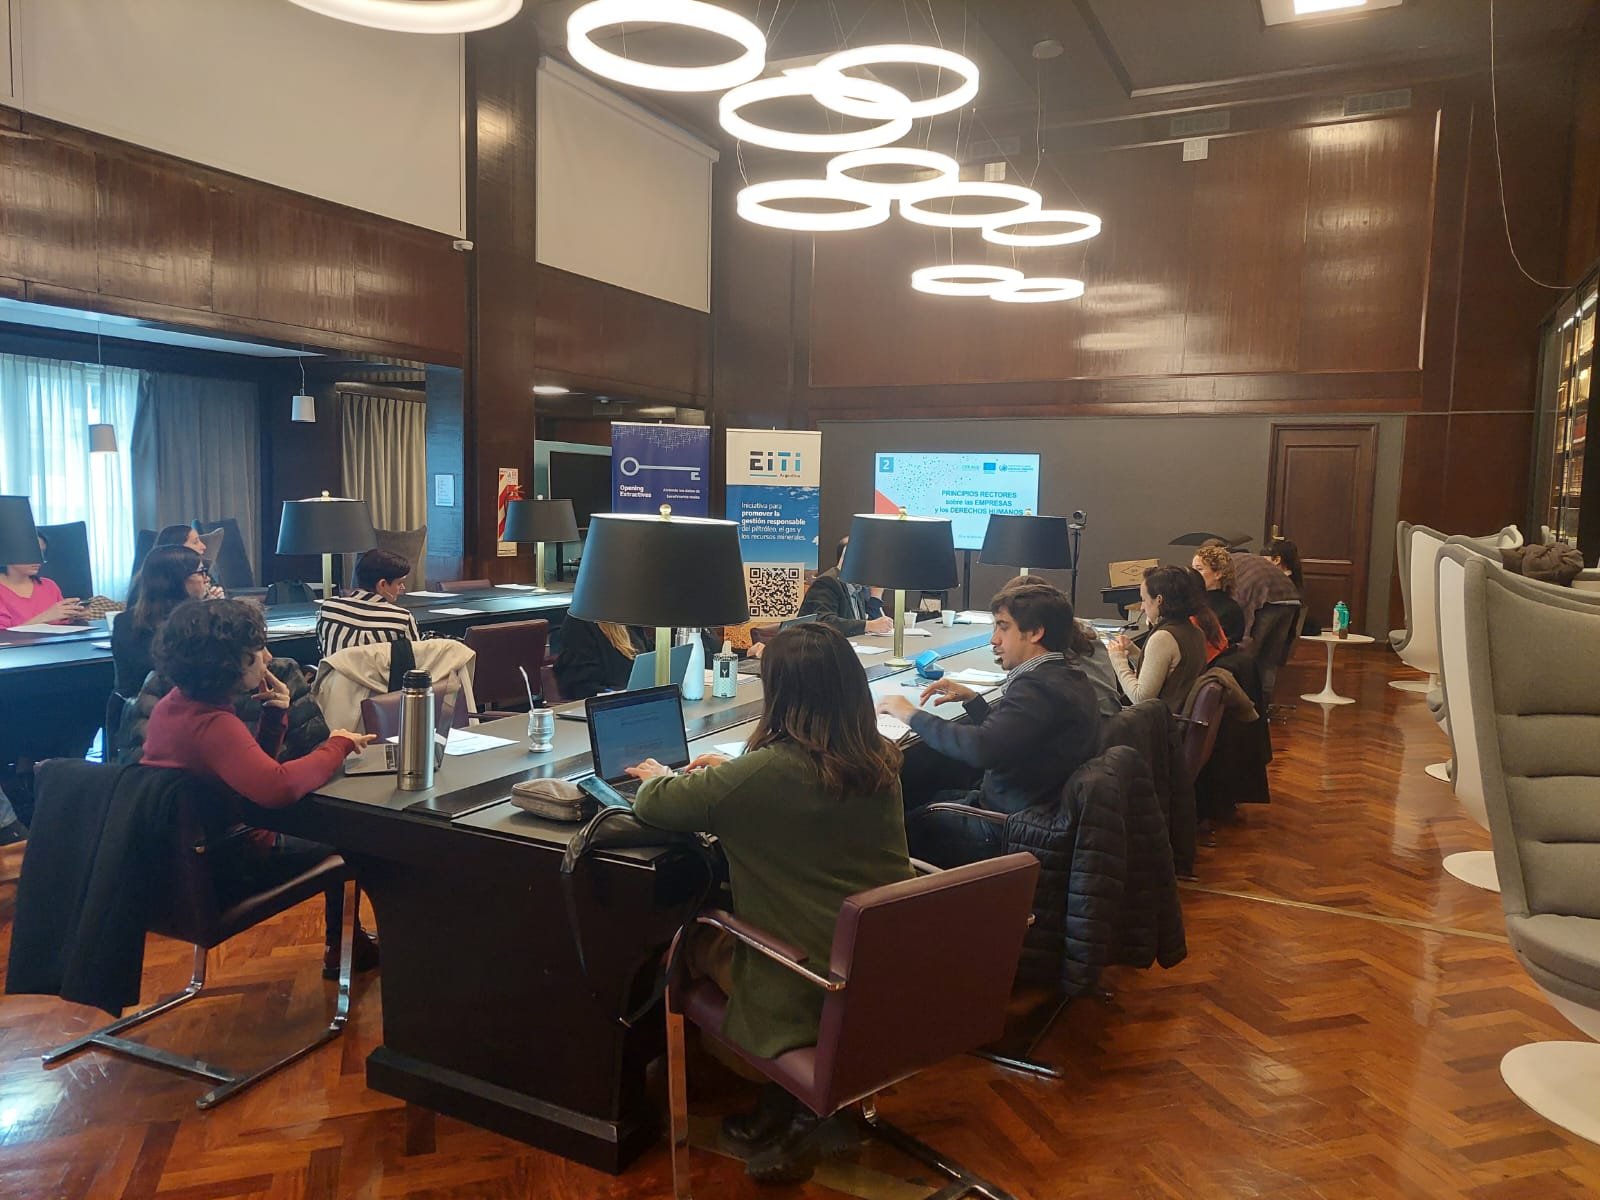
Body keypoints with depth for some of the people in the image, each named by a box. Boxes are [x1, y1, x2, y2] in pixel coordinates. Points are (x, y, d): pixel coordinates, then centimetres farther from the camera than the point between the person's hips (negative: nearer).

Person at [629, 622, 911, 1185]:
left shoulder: (764, 771, -23)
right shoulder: (879, 762, -2)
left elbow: (652, 805, -9)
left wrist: (659, 776, 13)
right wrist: (731, 771, 23)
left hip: (813, 991, -6)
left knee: (689, 946, 20)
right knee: (723, 924, 24)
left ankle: (793, 1106, 24)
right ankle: (788, 1098, 23)